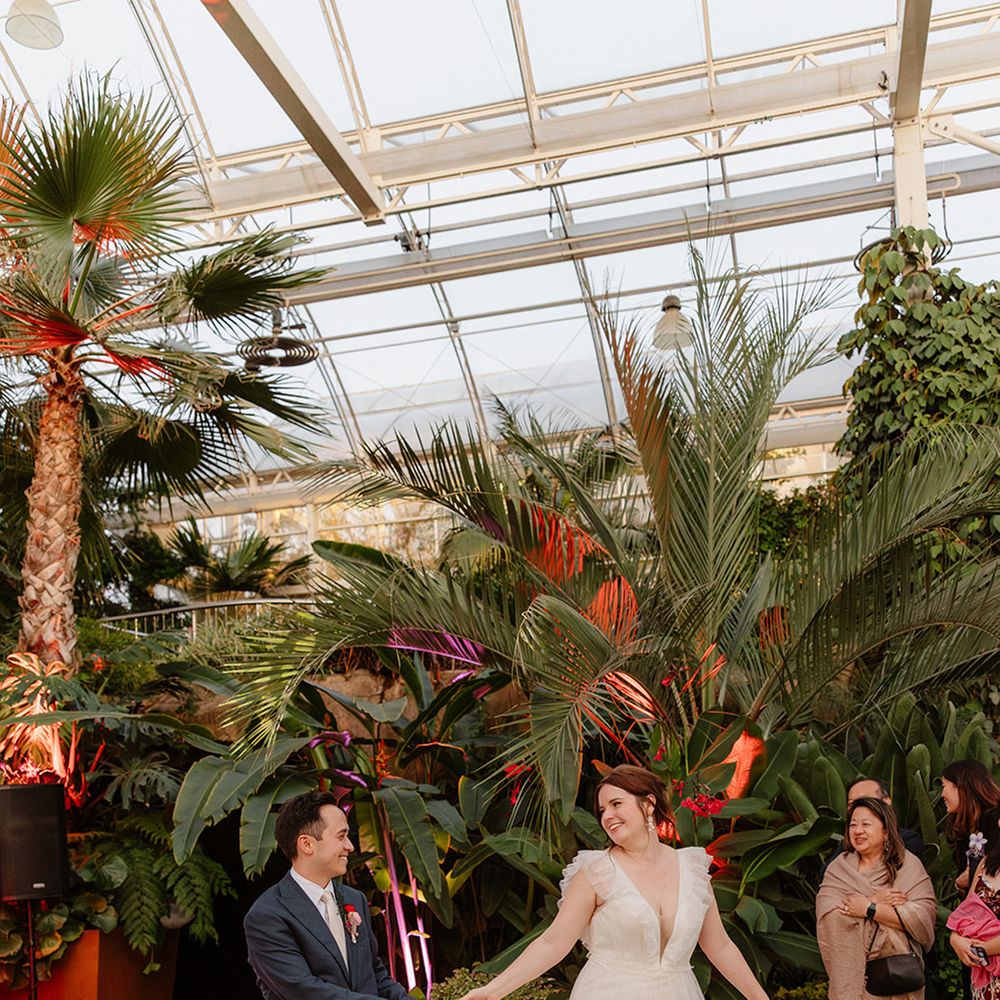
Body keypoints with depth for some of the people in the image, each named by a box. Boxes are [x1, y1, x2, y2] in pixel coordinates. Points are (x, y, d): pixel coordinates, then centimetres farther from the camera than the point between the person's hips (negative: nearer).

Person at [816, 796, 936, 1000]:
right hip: (851, 975, 1)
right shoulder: (838, 869, 4)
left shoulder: (908, 865, -2)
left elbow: (923, 918, -15)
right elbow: (828, 918, -10)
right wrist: (874, 900, -18)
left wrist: (869, 908, -16)